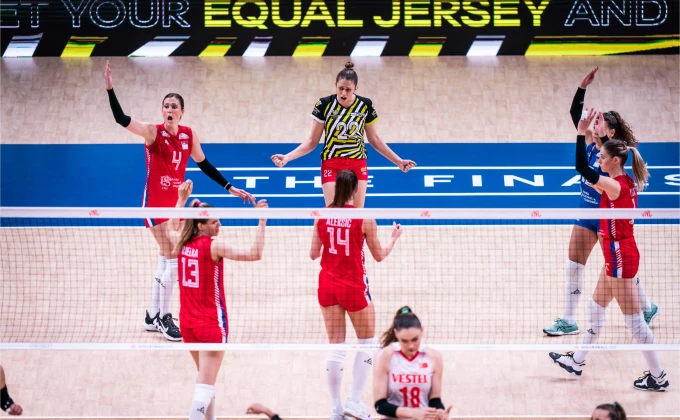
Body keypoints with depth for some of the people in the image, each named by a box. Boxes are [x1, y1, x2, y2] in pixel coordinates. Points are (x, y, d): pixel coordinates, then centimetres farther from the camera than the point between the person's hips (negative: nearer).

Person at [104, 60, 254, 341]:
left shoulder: (188, 135, 3)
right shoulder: (153, 133, -12)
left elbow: (204, 164, 15)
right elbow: (121, 119, -25)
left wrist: (229, 188, 14)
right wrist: (110, 89, -36)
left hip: (176, 202, 6)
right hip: (155, 202, -6)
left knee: (166, 259, 13)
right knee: (172, 258, -11)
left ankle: (152, 317, 25)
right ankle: (164, 317, 1)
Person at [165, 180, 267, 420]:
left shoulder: (182, 243, 2)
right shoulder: (214, 245, -17)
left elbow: (172, 228, 28)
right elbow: (254, 254, -24)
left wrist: (181, 200, 33)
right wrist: (262, 222, -21)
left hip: (187, 322, 8)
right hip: (211, 323, -8)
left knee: (205, 378, 23)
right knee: (205, 384, -9)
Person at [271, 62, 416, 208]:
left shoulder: (365, 105, -3)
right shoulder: (324, 105, -8)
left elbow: (374, 139, 10)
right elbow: (312, 141, -2)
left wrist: (398, 160, 8)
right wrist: (287, 157, -13)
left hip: (358, 167, 2)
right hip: (331, 167, -2)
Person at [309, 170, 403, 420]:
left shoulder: (322, 216, -3)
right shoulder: (364, 219, -12)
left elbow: (314, 254, 3)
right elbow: (379, 256, -1)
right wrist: (394, 238, 16)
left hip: (328, 284, 4)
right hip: (353, 286, -4)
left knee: (335, 346, 9)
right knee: (368, 343, 13)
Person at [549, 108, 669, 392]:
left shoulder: (615, 185, -22)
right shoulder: (626, 183, 4)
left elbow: (582, 169, -32)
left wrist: (582, 133, -29)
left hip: (620, 257, -10)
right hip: (619, 255, 10)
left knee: (634, 320, -2)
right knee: (596, 309, 21)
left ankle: (658, 377, 5)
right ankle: (577, 362, 33)